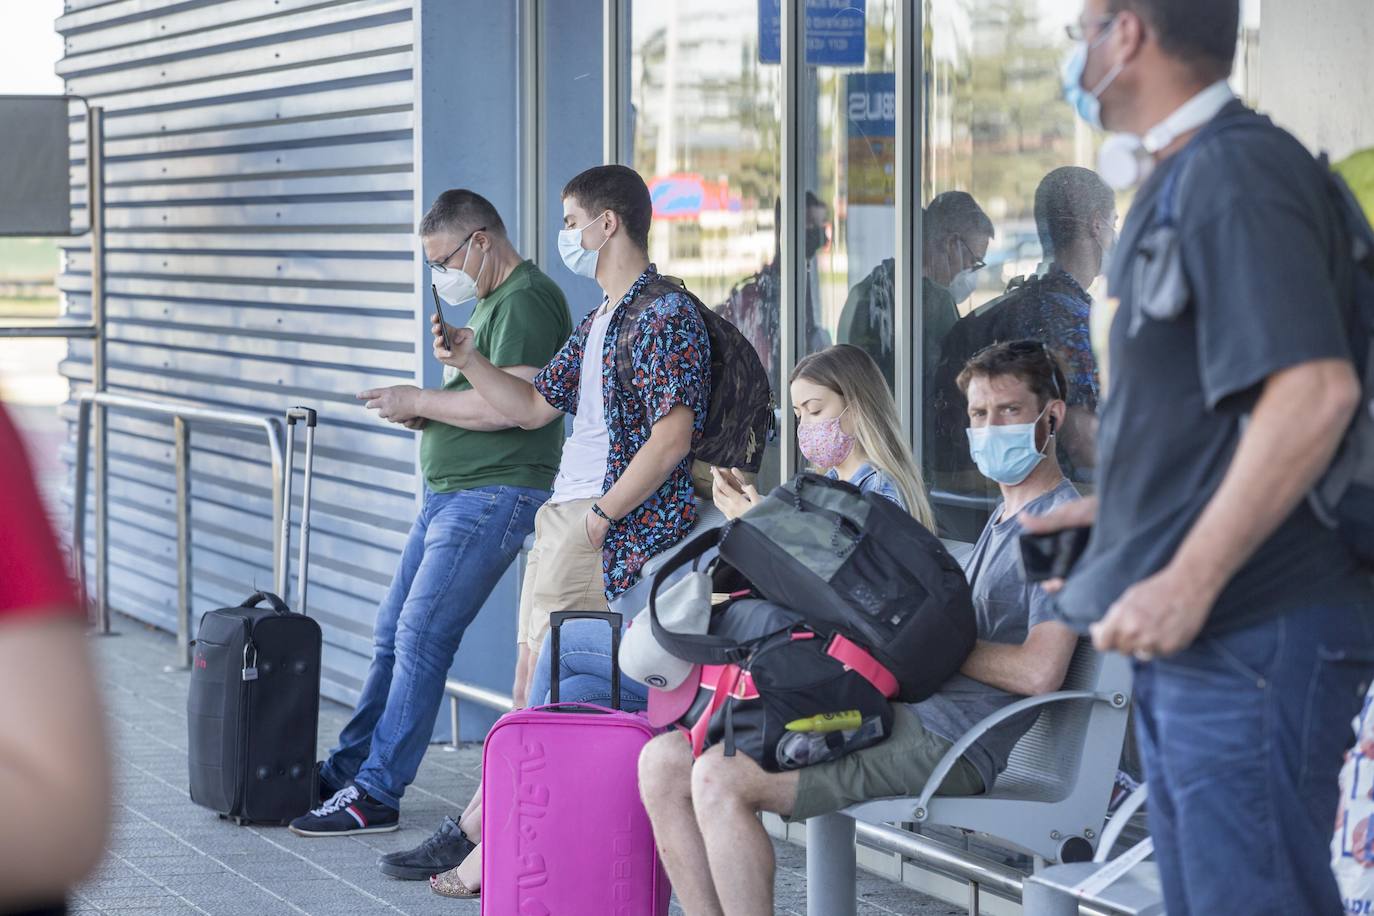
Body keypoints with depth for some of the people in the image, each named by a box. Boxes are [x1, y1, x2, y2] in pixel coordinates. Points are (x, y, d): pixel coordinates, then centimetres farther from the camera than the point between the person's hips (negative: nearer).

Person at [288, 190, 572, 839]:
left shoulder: (526, 301, -13)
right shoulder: (493, 300, 20)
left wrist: (419, 401, -13)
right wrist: (427, 412, 8)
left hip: (495, 494, -11)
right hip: (449, 492, 11)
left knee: (420, 639, -11)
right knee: (392, 635, 11)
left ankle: (376, 795, -7)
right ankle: (344, 772, 18)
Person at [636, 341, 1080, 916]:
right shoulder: (1005, 517, 24)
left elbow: (1039, 672, -19)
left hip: (946, 741, -10)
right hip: (895, 716, 10)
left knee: (720, 779, -24)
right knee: (663, 763, -1)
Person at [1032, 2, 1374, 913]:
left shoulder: (1236, 173, -16)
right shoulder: (1179, 185, 16)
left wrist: (1188, 585, -26)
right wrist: (1107, 509, 22)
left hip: (1252, 633, -10)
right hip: (1194, 636, 10)